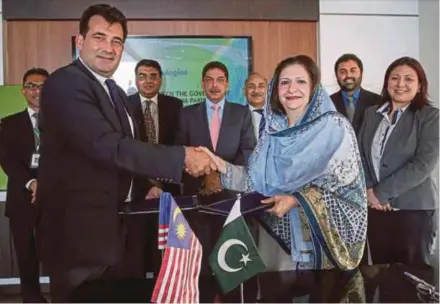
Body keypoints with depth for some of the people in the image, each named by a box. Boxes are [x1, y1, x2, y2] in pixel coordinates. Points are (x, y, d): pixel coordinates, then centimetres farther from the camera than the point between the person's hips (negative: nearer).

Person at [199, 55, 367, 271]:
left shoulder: (334, 126, -8)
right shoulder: (274, 131, 5)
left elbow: (347, 183, -13)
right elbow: (257, 180, 4)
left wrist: (298, 200, -21)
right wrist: (221, 166, -10)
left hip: (320, 234, -4)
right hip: (278, 231, 4)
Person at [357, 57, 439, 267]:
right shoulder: (372, 114, 11)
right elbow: (360, 154, 7)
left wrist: (382, 192, -15)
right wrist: (369, 190, -9)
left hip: (413, 209, -4)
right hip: (375, 207, 4)